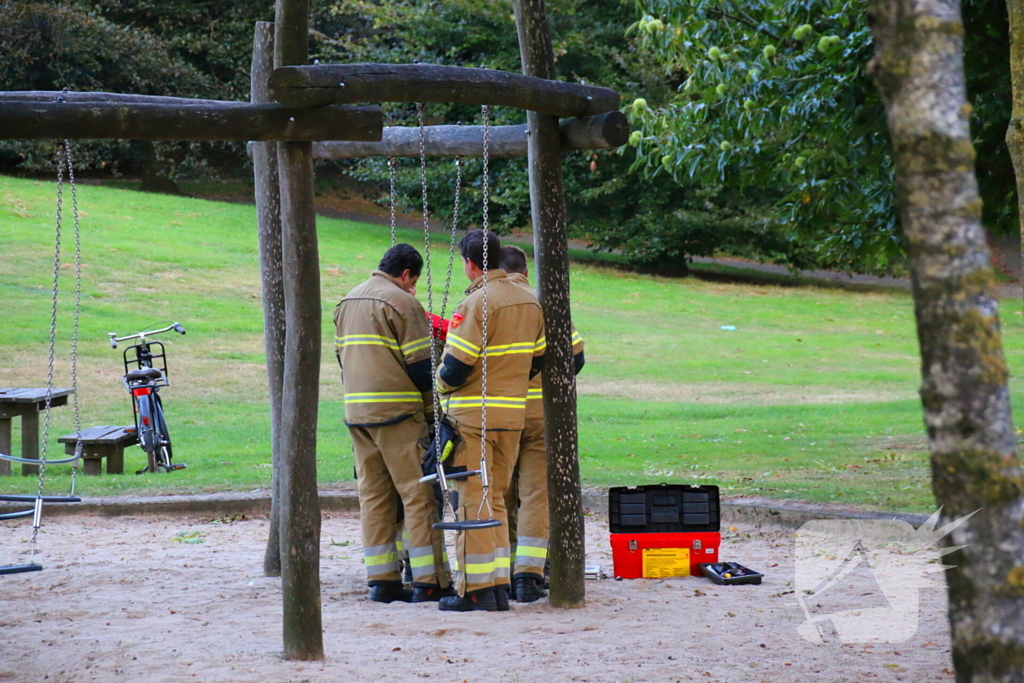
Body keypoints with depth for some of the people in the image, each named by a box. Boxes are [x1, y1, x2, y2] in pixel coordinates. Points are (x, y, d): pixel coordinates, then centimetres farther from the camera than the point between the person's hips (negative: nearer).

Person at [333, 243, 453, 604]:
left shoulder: (347, 303, 17)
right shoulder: (401, 303, -8)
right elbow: (420, 365, -9)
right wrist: (432, 410, 0)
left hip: (356, 412, 7)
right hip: (397, 412, -7)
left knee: (373, 496, 9)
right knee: (418, 494, -5)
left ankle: (381, 580, 7)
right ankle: (429, 581, -8)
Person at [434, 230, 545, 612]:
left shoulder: (478, 303, -15)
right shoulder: (530, 302, 9)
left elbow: (456, 364, -16)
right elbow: (538, 360, 14)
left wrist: (443, 382, 4)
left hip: (473, 416, -7)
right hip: (513, 414, 7)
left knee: (472, 499, -2)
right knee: (495, 499, 14)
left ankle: (476, 589, -3)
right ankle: (499, 586, 12)